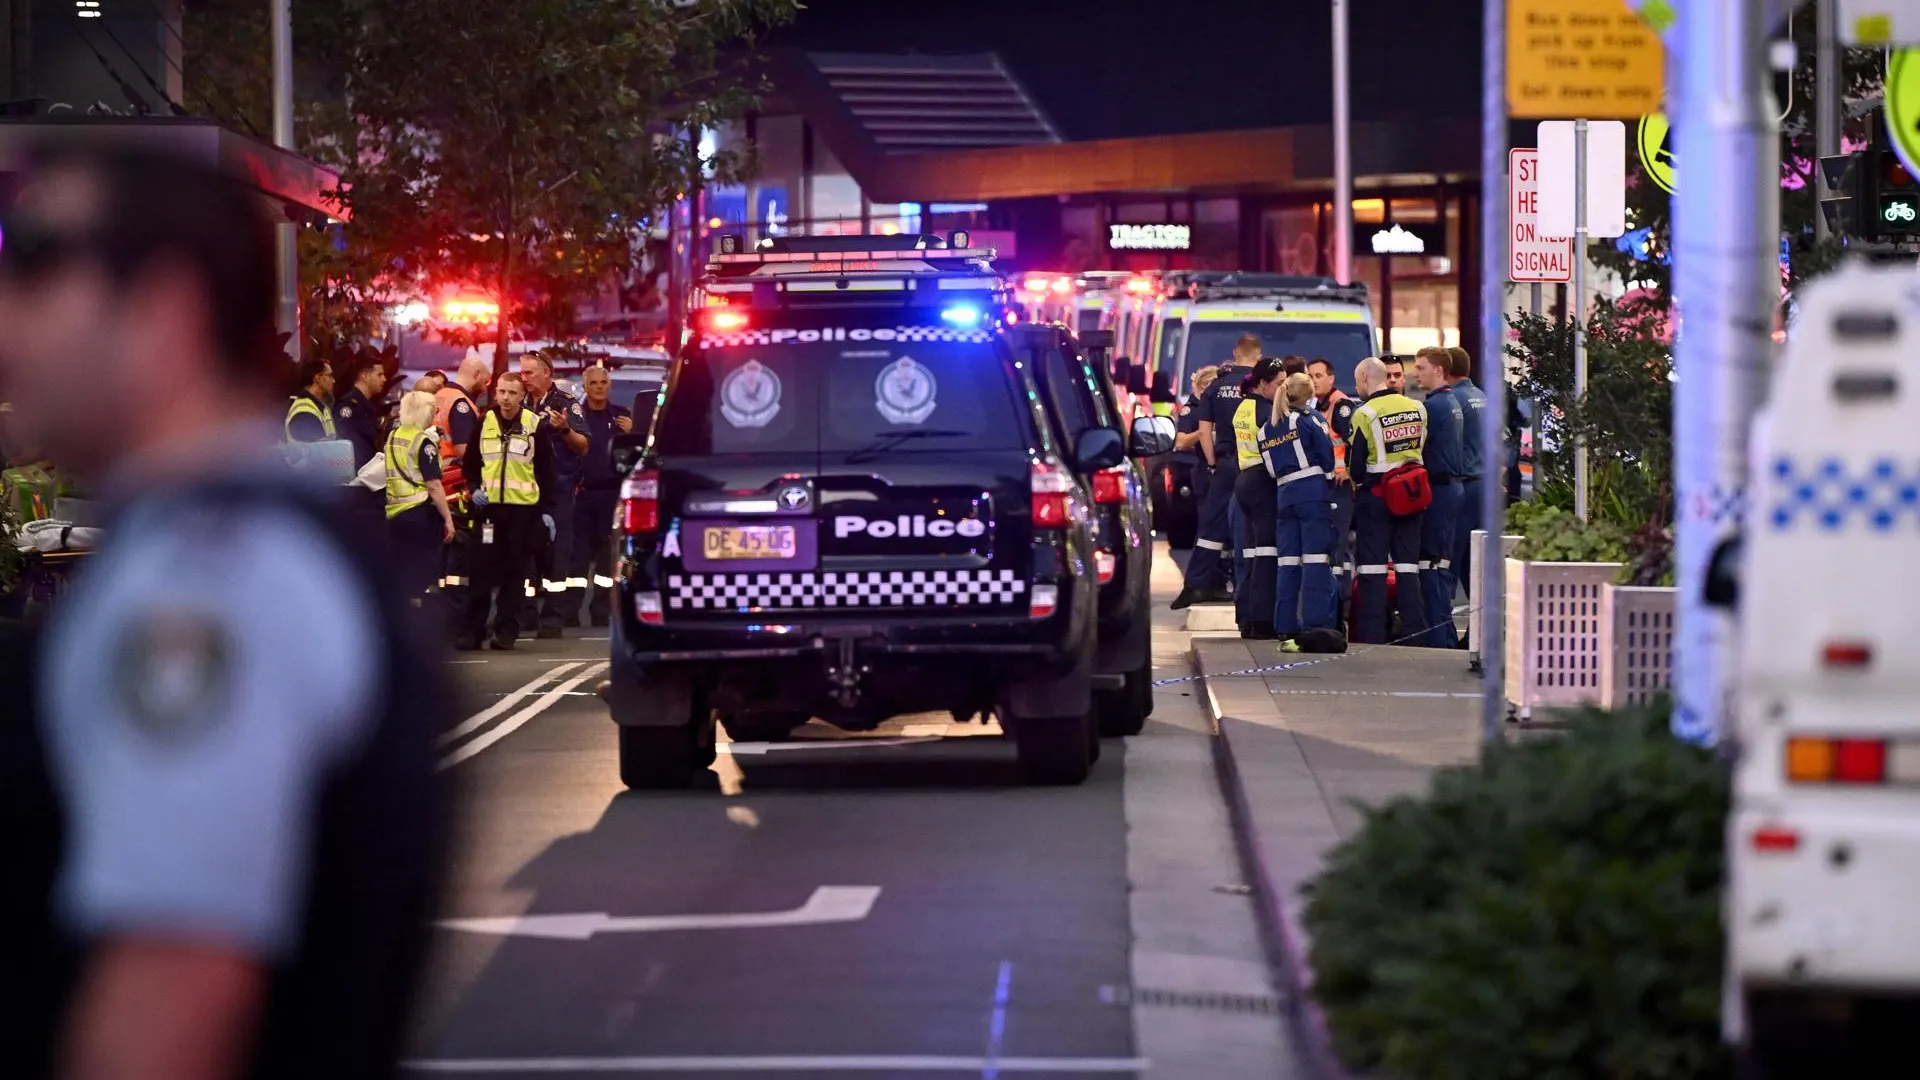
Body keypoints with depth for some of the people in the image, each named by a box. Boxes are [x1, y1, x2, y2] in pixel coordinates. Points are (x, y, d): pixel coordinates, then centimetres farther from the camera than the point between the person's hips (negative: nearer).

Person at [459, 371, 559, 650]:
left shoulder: (535, 426, 1)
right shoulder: (484, 423, 7)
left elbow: (545, 472, 3)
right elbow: (470, 463, 15)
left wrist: (547, 510, -2)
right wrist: (475, 488, -3)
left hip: (523, 509, -1)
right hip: (488, 506, 2)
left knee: (514, 573, 1)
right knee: (480, 570, -1)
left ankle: (506, 630, 7)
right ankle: (471, 629, 2)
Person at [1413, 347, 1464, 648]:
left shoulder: (1435, 405, -13)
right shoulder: (1452, 403, 17)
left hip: (1436, 489, -10)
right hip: (1452, 485, 10)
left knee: (1432, 562, -8)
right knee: (1442, 563, 12)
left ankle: (1437, 635, -10)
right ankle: (1447, 634, 14)